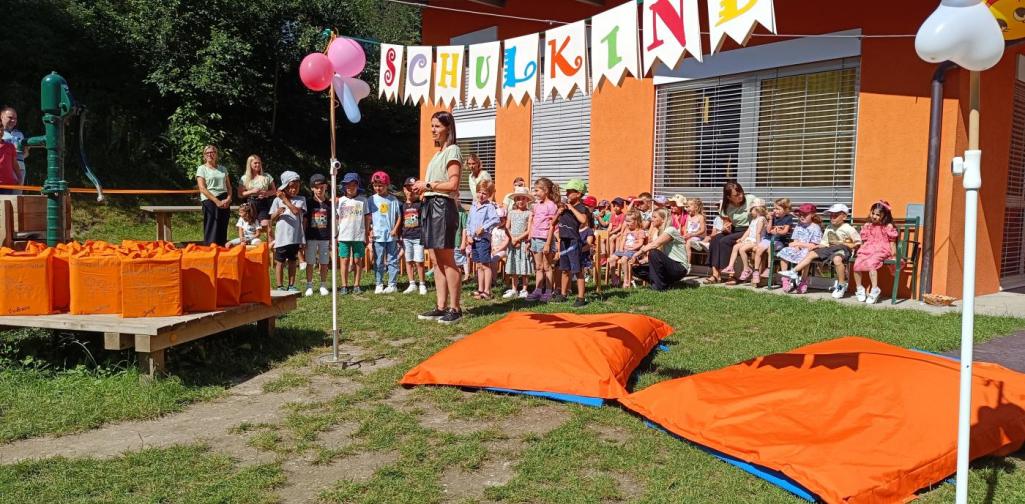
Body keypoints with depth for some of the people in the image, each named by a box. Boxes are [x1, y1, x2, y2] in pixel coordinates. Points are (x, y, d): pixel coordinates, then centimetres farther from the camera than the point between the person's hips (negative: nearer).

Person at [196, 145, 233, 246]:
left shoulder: (222, 169, 17)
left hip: (225, 202, 5)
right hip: (210, 201, -4)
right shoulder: (201, 169, 3)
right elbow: (202, 188, -6)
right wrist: (217, 201, -13)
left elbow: (229, 186, 16)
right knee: (211, 230, -7)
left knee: (223, 230, 4)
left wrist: (228, 199, -4)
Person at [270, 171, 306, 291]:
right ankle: (280, 286, 9)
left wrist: (285, 200, -9)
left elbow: (297, 211, -15)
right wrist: (278, 212, -18)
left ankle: (291, 285, 18)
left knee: (292, 261, 11)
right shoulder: (277, 200, 2)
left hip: (295, 236, 1)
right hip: (282, 237, -1)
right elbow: (272, 219, 2)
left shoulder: (301, 199, 4)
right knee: (280, 262, 3)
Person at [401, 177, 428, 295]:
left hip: (418, 237, -4)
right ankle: (412, 284, 16)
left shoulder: (420, 204, -2)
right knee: (408, 261, 8)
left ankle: (422, 285, 5)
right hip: (406, 237, 4)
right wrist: (399, 238, 11)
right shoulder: (403, 206, 10)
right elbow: (400, 223, 13)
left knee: (418, 262, -5)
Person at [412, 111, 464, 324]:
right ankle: (441, 307, 12)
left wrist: (428, 185, -8)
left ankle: (455, 308, -2)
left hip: (443, 206, -9)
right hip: (430, 205, 9)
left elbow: (452, 184, -15)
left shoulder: (452, 151, -6)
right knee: (436, 261, 8)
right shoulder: (438, 153, 20)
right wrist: (423, 186, 5)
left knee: (447, 261, -7)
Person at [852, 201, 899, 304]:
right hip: (867, 251, 5)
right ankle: (859, 289, -5)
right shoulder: (867, 226, 15)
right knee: (857, 264, -20)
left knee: (870, 264, -33)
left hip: (880, 251, -5)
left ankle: (875, 290, -25)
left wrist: (894, 255, 0)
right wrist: (860, 251, 14)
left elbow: (892, 242, 4)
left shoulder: (888, 227, 3)